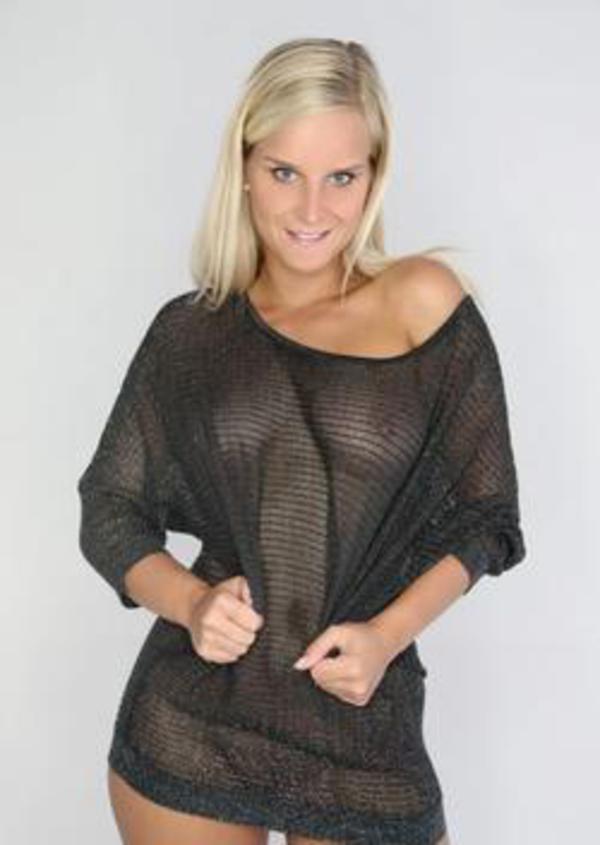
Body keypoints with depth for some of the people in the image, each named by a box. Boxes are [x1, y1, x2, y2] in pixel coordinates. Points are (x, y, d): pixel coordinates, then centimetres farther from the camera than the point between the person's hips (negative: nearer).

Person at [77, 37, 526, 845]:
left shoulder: (423, 300, -5)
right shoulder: (189, 331, 1)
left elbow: (484, 514, -1)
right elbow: (109, 511, 7)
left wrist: (387, 633, -14)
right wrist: (189, 602, -12)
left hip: (365, 725, -1)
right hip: (189, 723, 2)